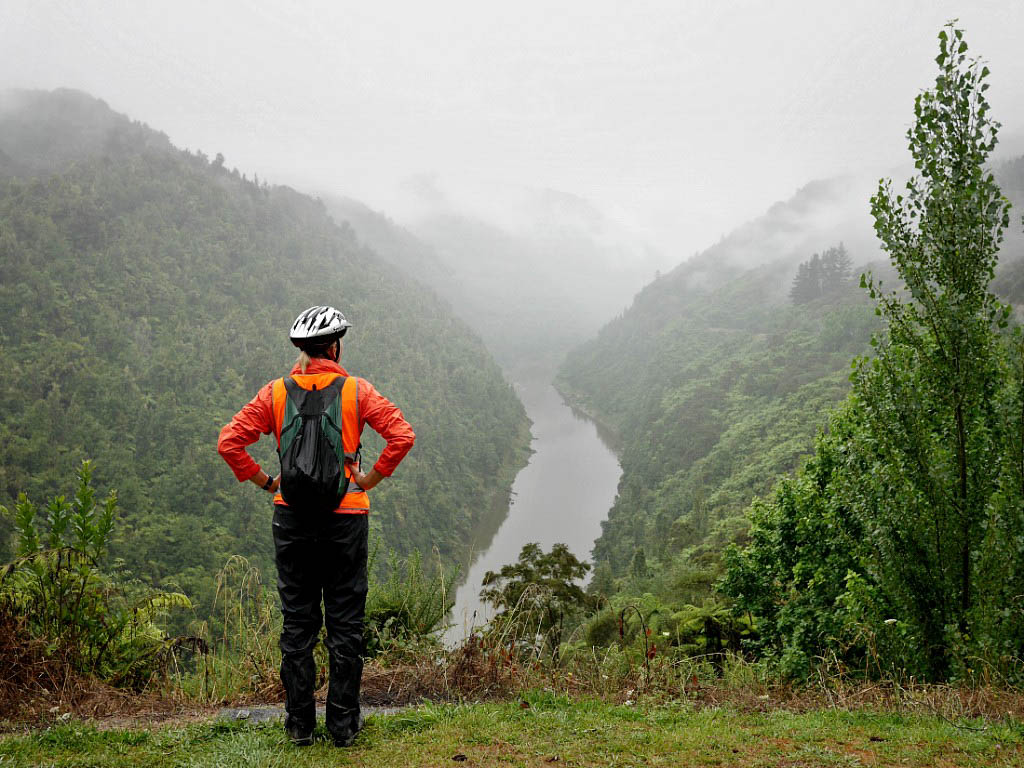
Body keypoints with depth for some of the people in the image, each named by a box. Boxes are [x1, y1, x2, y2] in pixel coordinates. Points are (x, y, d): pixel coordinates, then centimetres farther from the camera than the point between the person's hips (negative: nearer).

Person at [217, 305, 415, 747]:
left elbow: (229, 442, -5)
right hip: (346, 517, -1)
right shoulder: (356, 390, -5)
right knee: (345, 623, 8)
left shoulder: (275, 393, 0)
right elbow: (402, 435, -13)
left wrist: (266, 482, 4)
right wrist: (370, 480, -4)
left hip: (292, 517, 2)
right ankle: (344, 723, 14)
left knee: (297, 623, 11)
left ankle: (299, 724, 18)